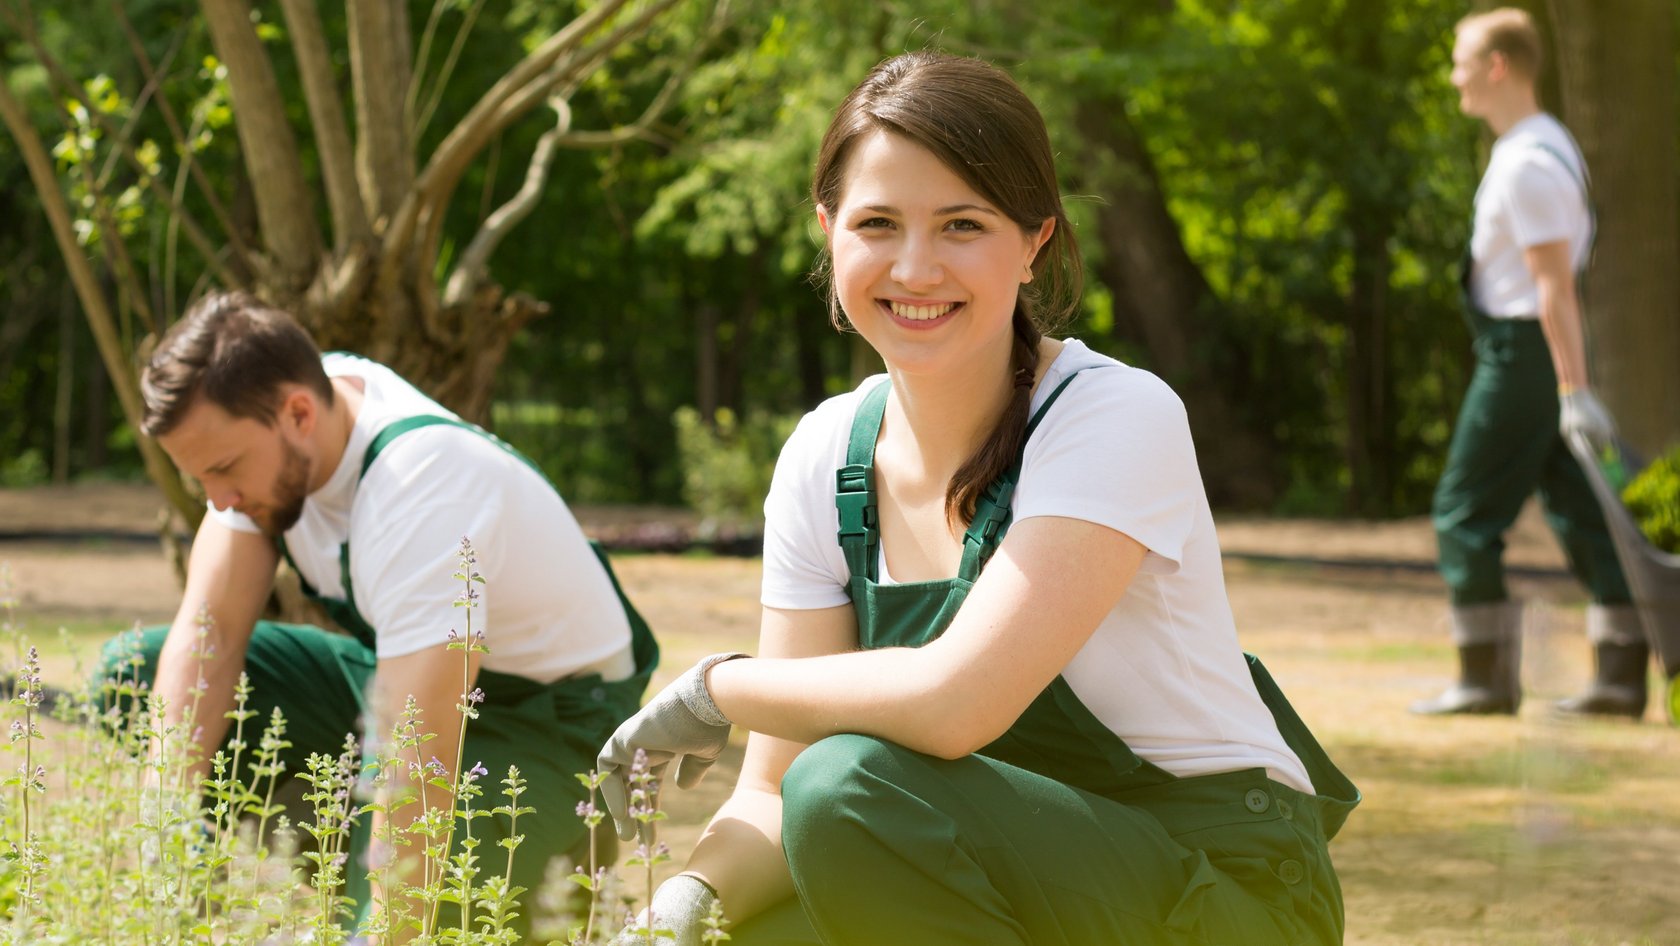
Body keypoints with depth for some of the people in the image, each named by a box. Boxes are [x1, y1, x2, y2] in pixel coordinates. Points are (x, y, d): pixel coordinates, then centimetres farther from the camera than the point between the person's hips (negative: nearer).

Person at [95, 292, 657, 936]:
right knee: (132, 670, -3)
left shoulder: (420, 490, -36)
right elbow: (208, 638, -12)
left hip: (548, 719, -8)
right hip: (397, 672, 8)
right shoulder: (252, 415, -13)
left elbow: (419, 767, -40)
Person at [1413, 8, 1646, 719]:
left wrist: (1573, 390, -25)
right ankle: (1623, 676, 9)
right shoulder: (1542, 144, 14)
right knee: (1580, 510, 8)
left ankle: (1487, 677, 2)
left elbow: (1555, 283, -22)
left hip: (1522, 350, -10)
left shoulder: (1528, 164, -18)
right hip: (1525, 348, 10)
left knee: (1465, 513, -2)